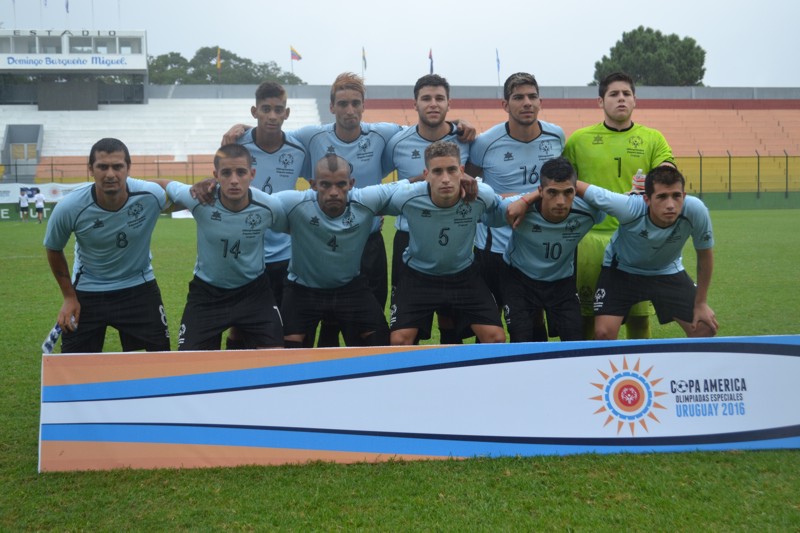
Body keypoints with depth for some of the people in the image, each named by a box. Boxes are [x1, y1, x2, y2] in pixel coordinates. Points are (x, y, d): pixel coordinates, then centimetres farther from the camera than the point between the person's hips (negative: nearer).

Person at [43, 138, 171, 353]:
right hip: (87, 292, 0)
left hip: (139, 287, 0)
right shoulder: (68, 208, -22)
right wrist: (69, 297, 1)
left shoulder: (151, 195, -23)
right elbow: (54, 250, -2)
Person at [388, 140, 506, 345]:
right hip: (418, 275, -1)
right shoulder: (406, 198, -26)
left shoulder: (482, 196, -23)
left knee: (496, 338, -8)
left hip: (464, 275, 1)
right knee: (399, 340, -13)